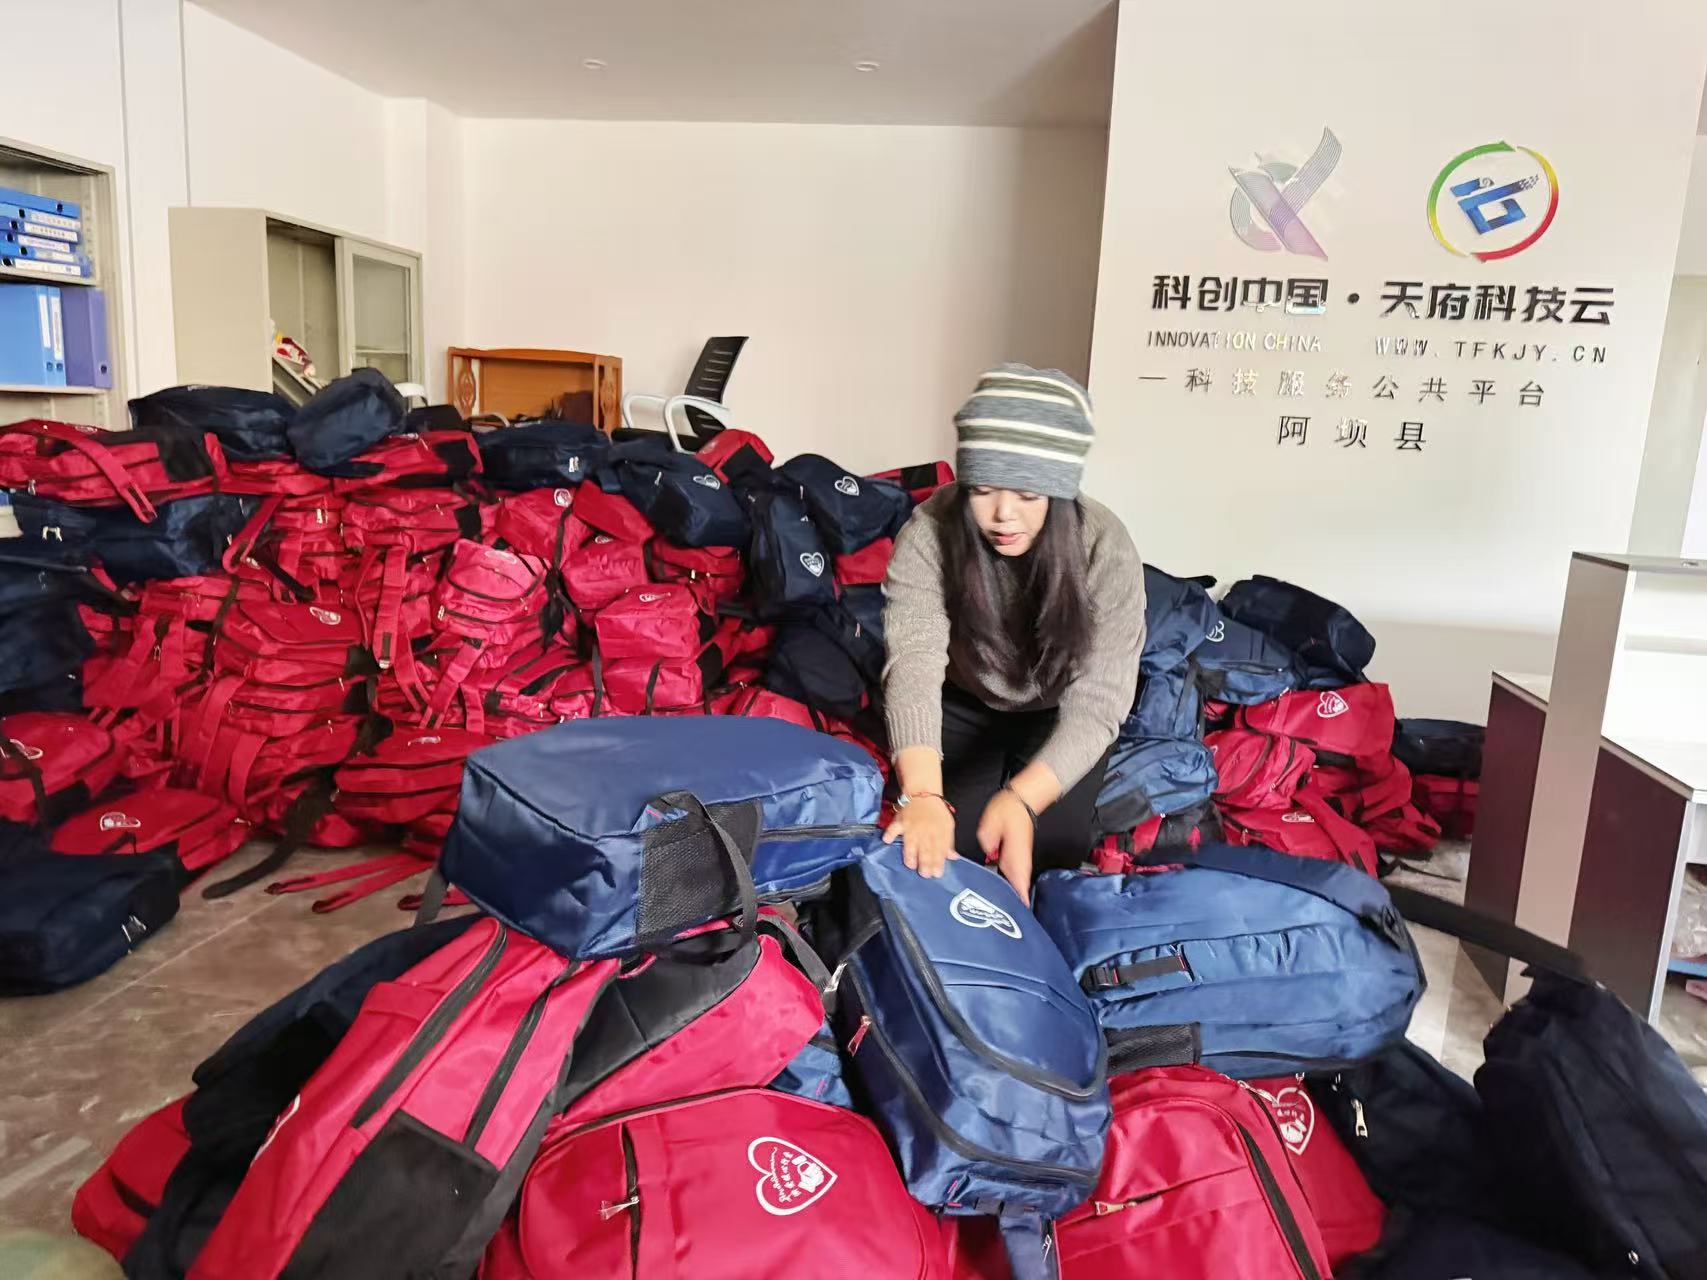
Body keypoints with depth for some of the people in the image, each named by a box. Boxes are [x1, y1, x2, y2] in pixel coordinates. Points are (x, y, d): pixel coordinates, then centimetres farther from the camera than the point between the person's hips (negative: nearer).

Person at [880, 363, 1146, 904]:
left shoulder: (1107, 551, -31)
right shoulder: (929, 533, -31)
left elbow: (1095, 703, -33)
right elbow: (913, 662, -43)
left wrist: (1020, 800, -51)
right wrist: (923, 795, -60)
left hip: (1058, 715, 0)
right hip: (964, 706, 1)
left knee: (1049, 856, -8)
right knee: (947, 853, -6)